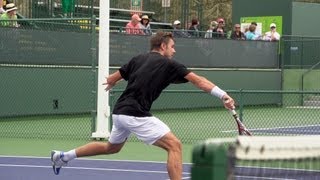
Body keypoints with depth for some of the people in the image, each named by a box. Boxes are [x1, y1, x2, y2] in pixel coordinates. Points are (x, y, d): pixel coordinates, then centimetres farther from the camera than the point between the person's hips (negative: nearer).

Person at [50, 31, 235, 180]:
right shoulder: (169, 64, -3)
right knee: (174, 145, -10)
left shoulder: (138, 59, 14)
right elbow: (198, 80, -12)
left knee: (112, 147, 32)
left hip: (120, 112, 8)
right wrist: (223, 95, -19)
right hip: (136, 114, -8)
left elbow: (111, 80, 20)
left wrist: (110, 82, 45)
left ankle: (63, 156, 39)